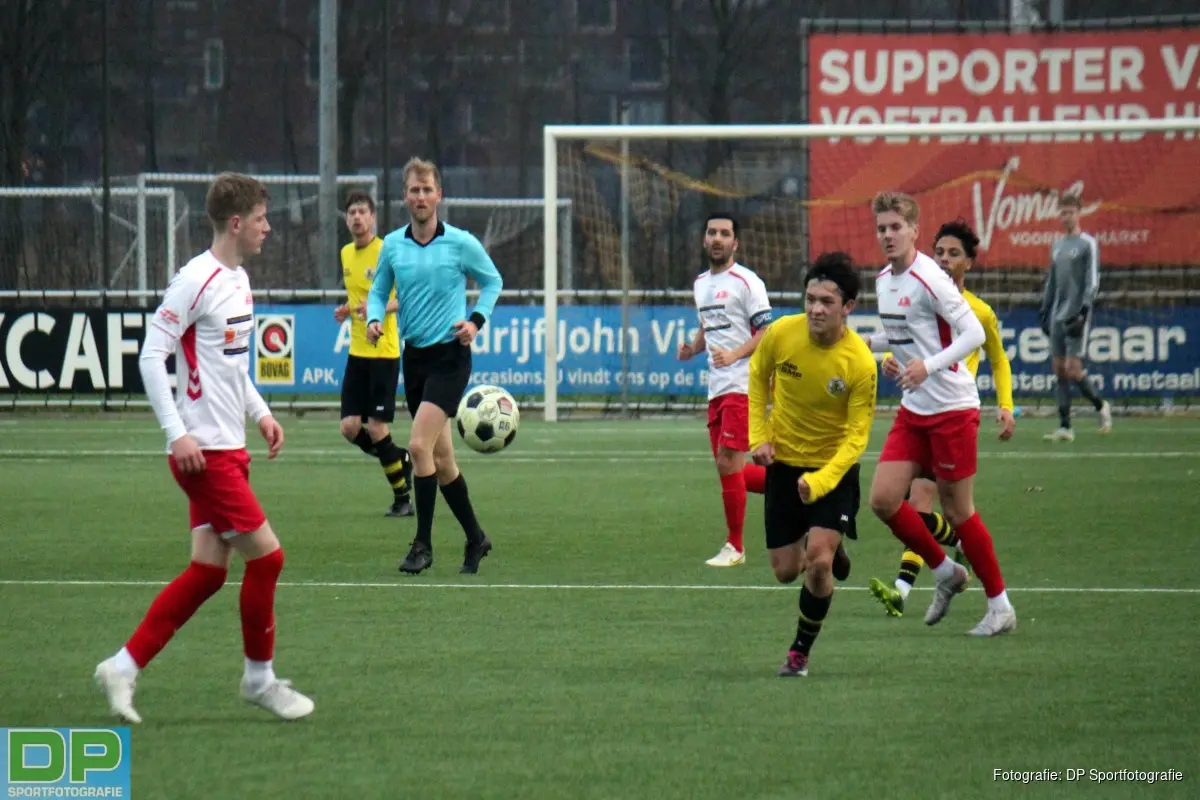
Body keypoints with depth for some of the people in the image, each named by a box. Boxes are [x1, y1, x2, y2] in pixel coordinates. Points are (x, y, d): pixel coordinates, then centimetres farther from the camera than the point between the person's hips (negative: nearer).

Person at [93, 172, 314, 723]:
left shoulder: (238, 279, 13)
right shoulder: (196, 281, -15)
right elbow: (151, 355, -17)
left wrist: (260, 412, 18)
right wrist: (177, 433, -21)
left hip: (229, 449, 9)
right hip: (203, 451, -9)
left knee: (208, 571, 7)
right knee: (266, 555, -6)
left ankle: (124, 667, 10)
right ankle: (259, 677, 9)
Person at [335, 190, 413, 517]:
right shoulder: (346, 254, 12)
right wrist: (346, 310, 7)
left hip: (384, 352, -7)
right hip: (357, 352, 7)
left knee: (376, 428, -8)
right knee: (350, 428, -1)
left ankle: (402, 498, 6)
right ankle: (400, 460, 24)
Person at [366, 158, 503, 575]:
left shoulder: (461, 243, -6)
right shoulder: (393, 245, 3)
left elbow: (492, 280, 8)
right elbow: (379, 290, 14)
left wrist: (476, 319, -6)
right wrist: (374, 318, -6)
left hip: (450, 355, -5)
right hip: (414, 355, 5)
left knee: (419, 444, -18)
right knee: (440, 456, 10)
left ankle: (423, 545, -11)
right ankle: (475, 538, 24)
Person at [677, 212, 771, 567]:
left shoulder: (746, 282, -8)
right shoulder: (700, 283, 17)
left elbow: (768, 332, -11)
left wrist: (735, 354, -25)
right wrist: (692, 348, 8)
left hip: (742, 384, -8)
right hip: (716, 388, 8)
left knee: (728, 462, -12)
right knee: (728, 468, 5)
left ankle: (735, 546, -3)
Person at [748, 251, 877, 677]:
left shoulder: (860, 363, -23)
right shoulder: (781, 334, -15)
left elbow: (856, 437, -19)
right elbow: (758, 375, 7)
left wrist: (821, 481, -33)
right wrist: (759, 434, -2)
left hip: (834, 467, -3)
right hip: (783, 462, 3)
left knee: (818, 562, -20)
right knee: (786, 571, 7)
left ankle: (801, 650, 1)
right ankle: (823, 547, 43)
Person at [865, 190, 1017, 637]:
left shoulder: (930, 279, -16)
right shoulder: (884, 281, 9)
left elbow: (973, 334, -19)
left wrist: (929, 366, -30)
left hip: (952, 408, -8)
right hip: (913, 411, 8)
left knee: (956, 511, -3)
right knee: (883, 500, -3)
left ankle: (1000, 606, 10)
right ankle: (946, 573, 18)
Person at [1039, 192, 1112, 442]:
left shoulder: (1088, 244, -4)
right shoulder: (1057, 246, 17)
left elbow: (1093, 281, -9)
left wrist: (1084, 310, -18)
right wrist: (1045, 311, 17)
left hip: (1076, 313, -7)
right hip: (1058, 315, 7)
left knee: (1072, 370, -12)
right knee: (1059, 371, 2)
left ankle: (1100, 406, 11)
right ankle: (1065, 427, 2)